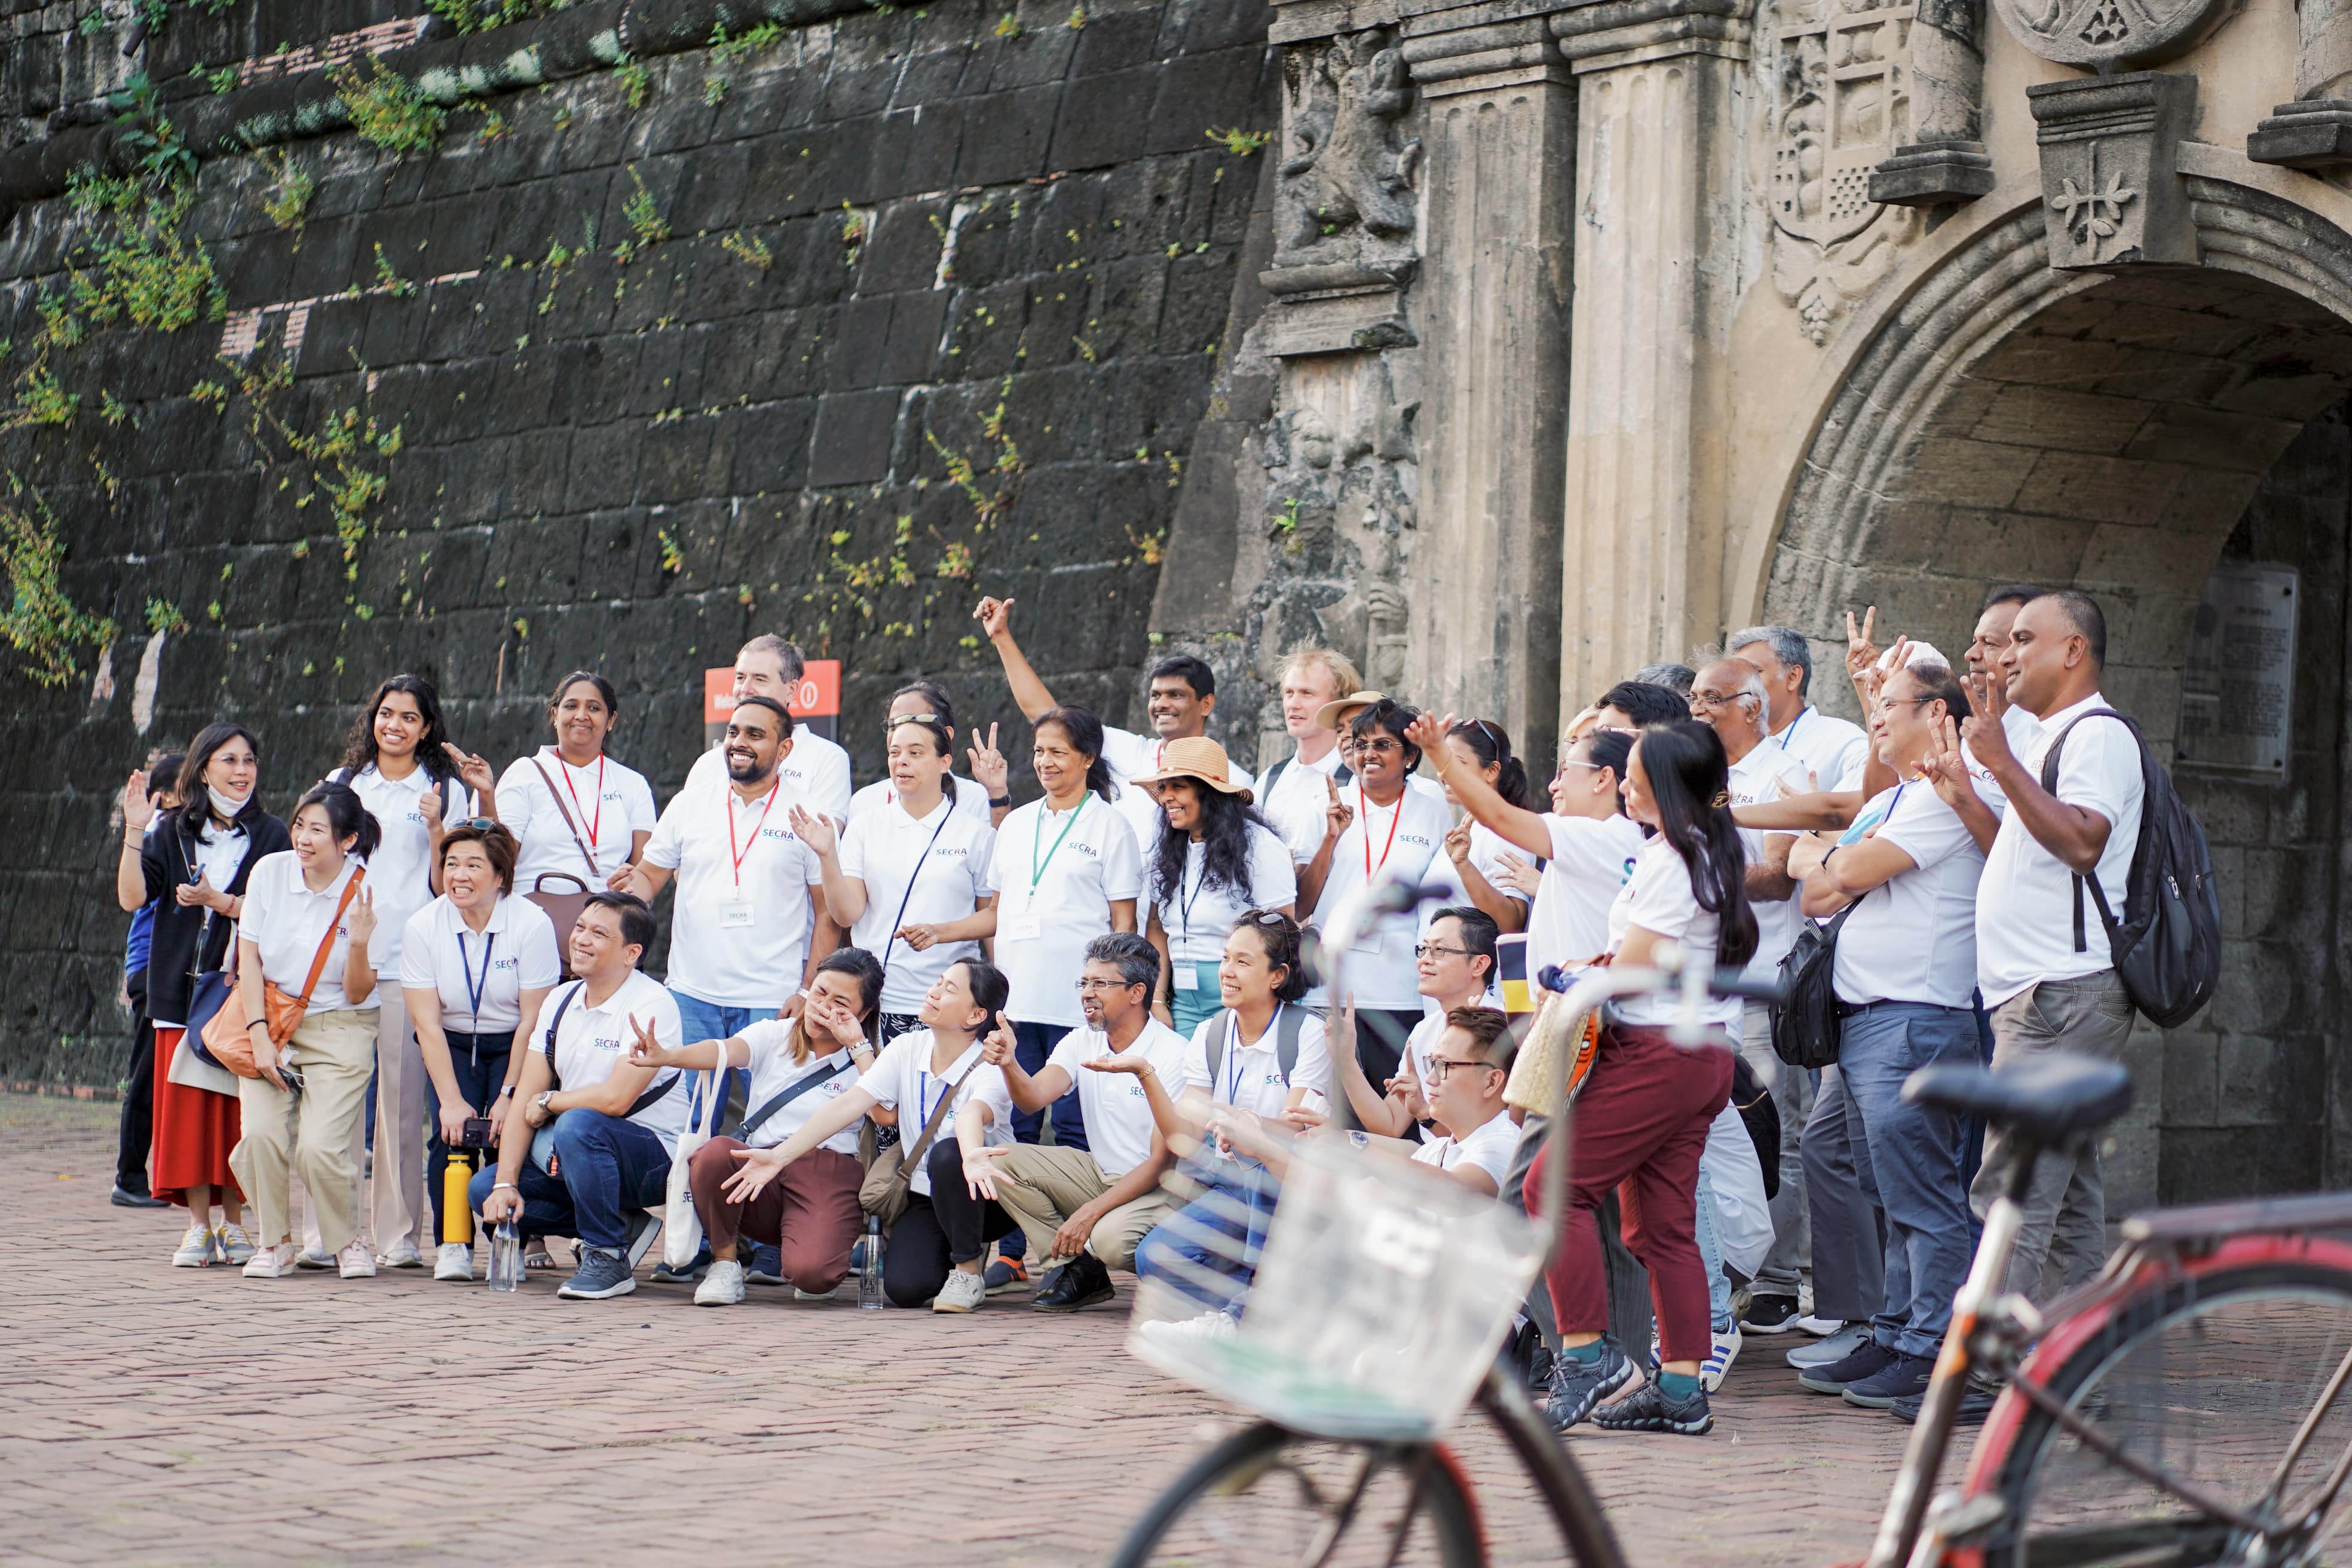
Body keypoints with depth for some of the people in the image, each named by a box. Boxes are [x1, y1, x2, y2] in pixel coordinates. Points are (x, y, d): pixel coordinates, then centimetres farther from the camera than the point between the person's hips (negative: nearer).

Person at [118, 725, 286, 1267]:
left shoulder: (271, 836, 5)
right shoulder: (170, 832, 8)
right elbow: (131, 896, -3)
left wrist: (217, 900, -17)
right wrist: (135, 833, -12)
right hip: (183, 990, 1)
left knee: (239, 1109, -1)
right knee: (188, 1105, -2)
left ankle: (233, 1223, 9)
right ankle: (199, 1227, 4)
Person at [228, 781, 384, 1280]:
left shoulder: (365, 894, -8)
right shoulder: (271, 872, -3)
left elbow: (358, 994, -6)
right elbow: (249, 958, 3)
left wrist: (359, 943, -24)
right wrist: (260, 1034, -7)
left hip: (338, 1029, -2)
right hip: (270, 1020, 2)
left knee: (320, 1148, -19)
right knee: (261, 1135, -20)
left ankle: (347, 1242, 8)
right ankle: (276, 1244, 3)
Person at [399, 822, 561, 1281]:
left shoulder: (532, 924, -16)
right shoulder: (423, 927, -10)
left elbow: (532, 1021, -15)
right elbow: (427, 1022, -11)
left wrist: (509, 1096, -20)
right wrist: (451, 1100, -20)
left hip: (514, 1048, -2)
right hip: (452, 1047, 2)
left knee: (508, 1134, -22)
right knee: (450, 1132, -21)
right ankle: (452, 1246, -8)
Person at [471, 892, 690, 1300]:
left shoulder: (652, 1005, -16)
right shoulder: (561, 1000, 7)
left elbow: (615, 1098, -27)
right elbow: (525, 1098, 3)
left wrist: (549, 1103, -9)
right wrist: (506, 1184, -8)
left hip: (654, 1160, -8)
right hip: (574, 1157, 8)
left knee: (578, 1125, -36)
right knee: (484, 1189, -6)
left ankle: (609, 1259, -20)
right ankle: (620, 1225, 2)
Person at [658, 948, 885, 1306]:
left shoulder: (864, 1061, 8)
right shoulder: (772, 1036, 11)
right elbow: (724, 1052, -11)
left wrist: (858, 1046, -8)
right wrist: (667, 1056, -32)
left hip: (827, 1177, -2)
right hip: (759, 1169, 2)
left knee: (810, 1272, -32)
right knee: (713, 1153, -33)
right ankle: (725, 1262, -7)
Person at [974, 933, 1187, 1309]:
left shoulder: (1173, 1055, -18)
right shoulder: (1081, 1042, 2)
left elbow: (1162, 1161, -20)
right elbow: (1034, 1098, -14)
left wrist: (1091, 1212, -27)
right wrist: (1008, 1065, -36)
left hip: (1160, 1189, -7)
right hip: (1101, 1174, 7)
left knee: (1110, 1238, -37)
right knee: (1000, 1161, -11)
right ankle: (1078, 1269, -7)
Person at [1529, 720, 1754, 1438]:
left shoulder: (1668, 860, -15)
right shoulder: (1715, 851, 13)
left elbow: (1629, 972, -16)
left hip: (1657, 1052, -9)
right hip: (1706, 1055, 9)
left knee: (1556, 1186, -5)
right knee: (1663, 1221, 9)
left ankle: (1587, 1351, -6)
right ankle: (1680, 1386, 6)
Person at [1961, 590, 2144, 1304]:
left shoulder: (2099, 735, -8)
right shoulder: (2051, 741, 24)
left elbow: (2082, 843, -23)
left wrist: (2003, 764, -21)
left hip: (2065, 995, -11)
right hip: (2042, 997, 11)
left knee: (2010, 1194, -16)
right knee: (2067, 1198, 10)